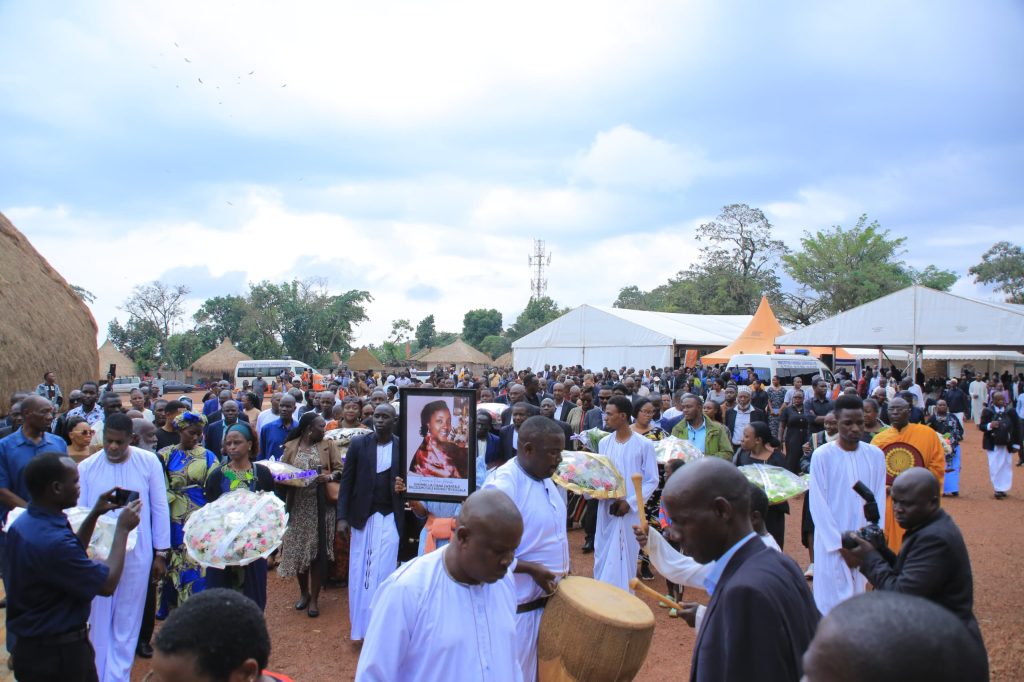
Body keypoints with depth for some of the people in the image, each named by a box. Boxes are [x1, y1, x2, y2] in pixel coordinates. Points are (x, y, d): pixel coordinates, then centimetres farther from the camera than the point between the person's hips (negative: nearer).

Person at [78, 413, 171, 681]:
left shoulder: (149, 462, -6)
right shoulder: (86, 467, -4)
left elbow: (159, 509, -1)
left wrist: (161, 553, 2)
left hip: (136, 554, -1)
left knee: (127, 624, 9)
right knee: (98, 620, 12)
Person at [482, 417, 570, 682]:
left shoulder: (545, 479, 5)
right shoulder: (502, 486, -24)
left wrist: (561, 572, 9)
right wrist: (532, 569, -25)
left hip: (548, 600, 9)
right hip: (518, 607, -8)